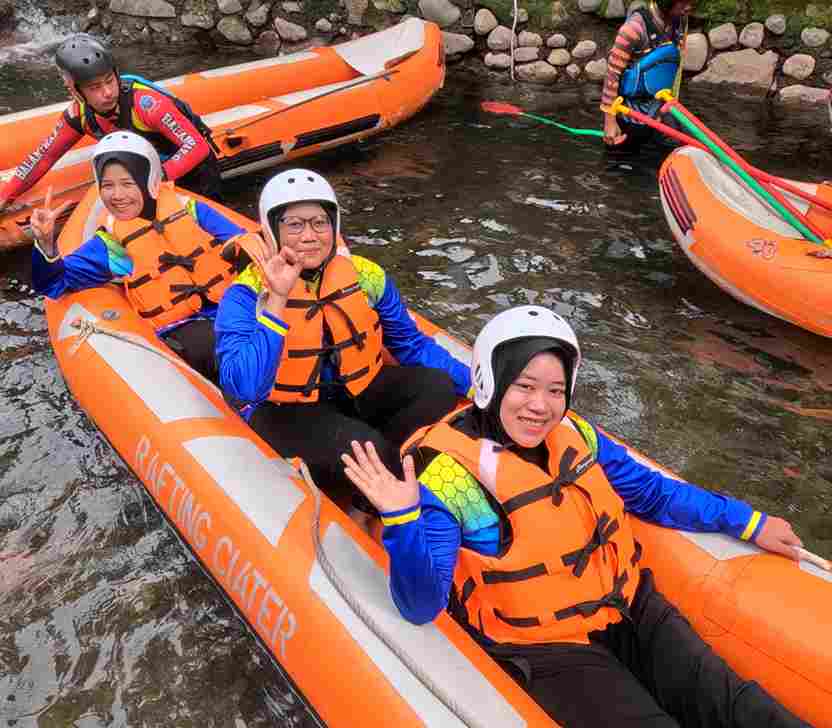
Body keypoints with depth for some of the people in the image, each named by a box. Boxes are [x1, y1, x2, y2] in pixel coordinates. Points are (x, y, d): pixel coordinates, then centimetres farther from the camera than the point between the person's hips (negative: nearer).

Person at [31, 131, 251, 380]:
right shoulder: (109, 244, 8)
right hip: (183, 329, -1)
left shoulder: (190, 210, 8)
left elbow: (238, 239, 9)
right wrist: (46, 244, -11)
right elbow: (55, 283, 9)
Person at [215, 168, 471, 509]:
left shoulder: (365, 276, -7)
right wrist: (277, 300, -37)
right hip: (286, 411, -5)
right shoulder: (247, 295, -18)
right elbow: (243, 388, -32)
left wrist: (474, 382, -9)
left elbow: (412, 344, 2)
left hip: (355, 389, 5)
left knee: (438, 387, -15)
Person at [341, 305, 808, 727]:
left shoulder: (575, 435, -3)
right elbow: (422, 605, -20)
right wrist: (402, 520, -39)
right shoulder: (446, 474, -19)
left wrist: (748, 523, 14)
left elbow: (652, 492, 12)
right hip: (549, 648, -5)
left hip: (633, 608, 5)